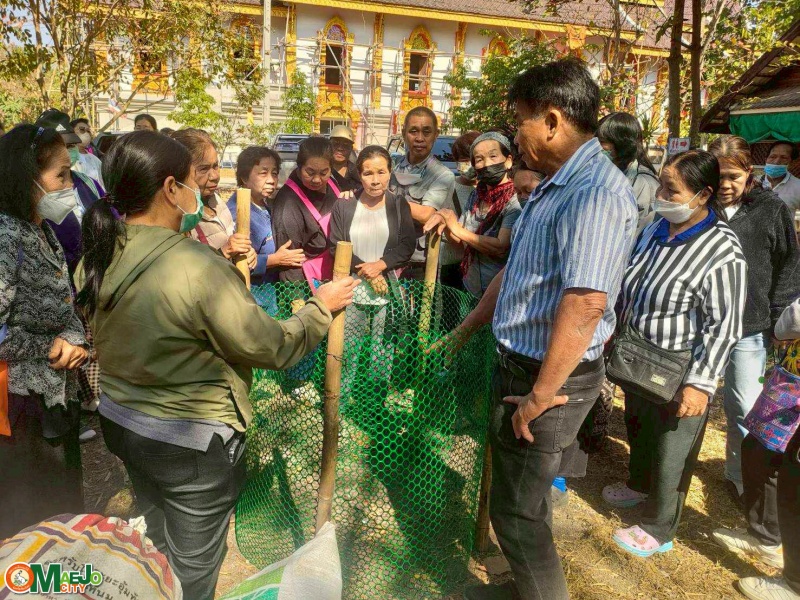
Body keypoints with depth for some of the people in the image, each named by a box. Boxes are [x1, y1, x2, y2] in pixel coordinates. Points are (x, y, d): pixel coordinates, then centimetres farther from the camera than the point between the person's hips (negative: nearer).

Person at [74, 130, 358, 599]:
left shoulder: (98, 257, -5)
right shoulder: (199, 265, -29)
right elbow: (270, 347, -22)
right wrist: (322, 307, -6)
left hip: (121, 421, 8)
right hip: (192, 442, -7)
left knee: (157, 545, 30)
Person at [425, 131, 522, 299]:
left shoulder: (515, 201, -16)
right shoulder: (476, 196, 3)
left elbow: (501, 249, -26)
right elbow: (457, 241, 9)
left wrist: (458, 229, -20)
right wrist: (445, 223, -11)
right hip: (469, 288, 6)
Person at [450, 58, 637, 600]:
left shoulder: (597, 192, -23)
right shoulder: (555, 186, 11)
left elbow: (585, 303, -30)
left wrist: (541, 396, -22)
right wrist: (461, 335, 19)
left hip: (551, 377, -10)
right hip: (520, 362, 10)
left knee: (517, 512, 5)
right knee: (521, 498, 24)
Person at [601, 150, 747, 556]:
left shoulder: (721, 252, -21)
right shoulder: (656, 230, 1)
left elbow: (724, 326, -21)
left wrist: (700, 383, -22)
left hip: (678, 375, -7)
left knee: (669, 451, 10)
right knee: (637, 428, 27)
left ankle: (658, 530, 30)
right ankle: (639, 485, 55)